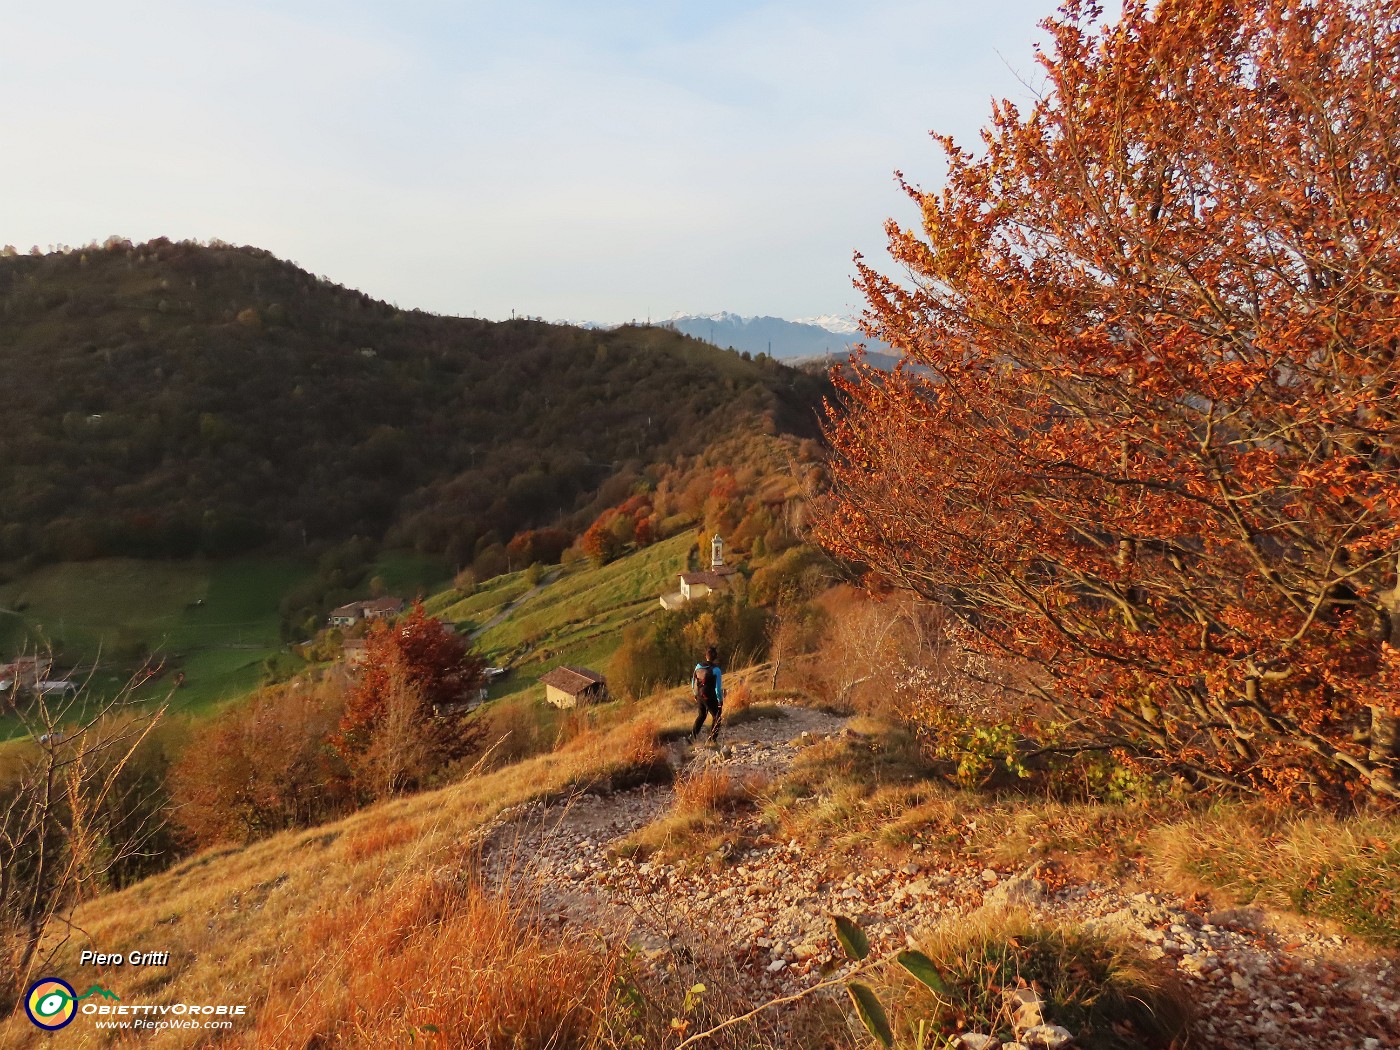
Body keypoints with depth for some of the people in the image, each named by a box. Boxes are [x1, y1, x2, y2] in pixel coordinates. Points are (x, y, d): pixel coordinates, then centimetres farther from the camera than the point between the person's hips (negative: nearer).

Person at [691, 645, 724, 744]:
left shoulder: (698, 666, -2)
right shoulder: (716, 670, -19)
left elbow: (693, 683, 7)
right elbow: (718, 688, -18)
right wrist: (720, 700, -5)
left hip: (699, 696, 5)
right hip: (710, 698, -5)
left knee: (701, 715, 25)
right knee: (717, 717, 14)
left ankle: (692, 736, 22)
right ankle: (713, 739, 11)